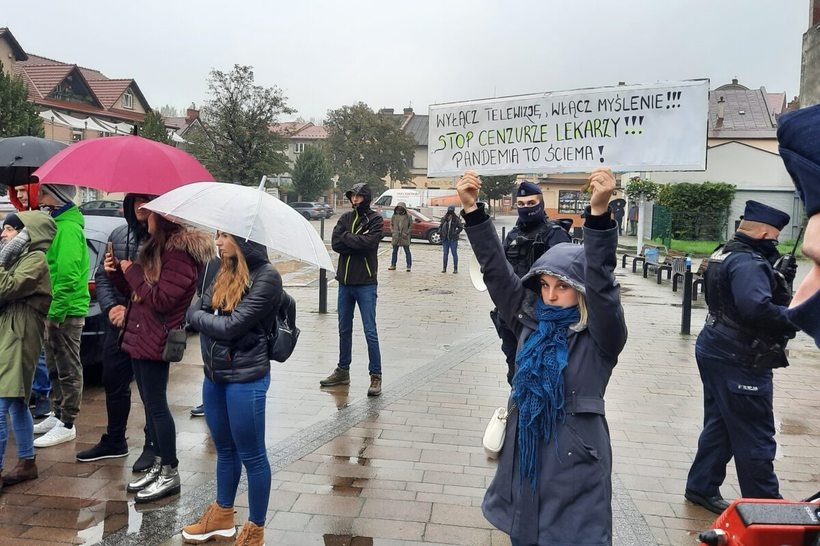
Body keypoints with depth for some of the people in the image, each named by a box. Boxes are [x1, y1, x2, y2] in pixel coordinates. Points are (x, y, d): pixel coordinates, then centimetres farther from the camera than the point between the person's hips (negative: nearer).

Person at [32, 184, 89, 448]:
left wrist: (55, 311, -21)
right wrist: (49, 309, 16)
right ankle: (57, 414, 31)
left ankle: (66, 424, 8)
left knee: (68, 370, 0)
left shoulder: (68, 228, -17)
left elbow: (68, 276, -23)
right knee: (55, 367, 19)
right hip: (54, 309, 10)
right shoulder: (56, 222, 14)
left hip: (65, 312, -10)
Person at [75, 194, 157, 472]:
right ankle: (114, 441, 34)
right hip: (117, 324, 6)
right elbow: (102, 276, 13)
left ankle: (152, 446, 19)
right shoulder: (118, 235, 9)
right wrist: (111, 307, -3)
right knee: (113, 382, 17)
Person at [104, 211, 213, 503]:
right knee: (151, 403, 15)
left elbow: (160, 300, -22)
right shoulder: (157, 247, 14)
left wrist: (132, 272, -13)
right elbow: (138, 291, 19)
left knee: (156, 405, -2)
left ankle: (170, 473, 10)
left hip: (155, 340, -10)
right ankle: (159, 465, 26)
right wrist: (117, 272, 5)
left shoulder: (180, 252, -17)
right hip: (140, 336, 10)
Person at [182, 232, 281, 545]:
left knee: (251, 455, 5)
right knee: (225, 450, 21)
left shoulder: (266, 277, -16)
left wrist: (199, 316, -5)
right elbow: (194, 312, 9)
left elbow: (231, 326, -19)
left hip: (245, 378, -7)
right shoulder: (225, 272, 8)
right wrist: (199, 314, -11)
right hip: (214, 375, 8)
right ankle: (222, 517, 39)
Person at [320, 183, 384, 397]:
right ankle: (342, 371, 27)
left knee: (370, 331, -4)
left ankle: (376, 376, 4)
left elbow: (369, 242, -19)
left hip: (365, 283, -5)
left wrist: (347, 237, -7)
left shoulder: (375, 219, -3)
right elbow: (335, 243, -3)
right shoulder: (345, 218, 9)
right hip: (345, 281, 5)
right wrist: (357, 242, -13)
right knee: (344, 329, 14)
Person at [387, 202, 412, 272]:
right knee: (395, 251, 11)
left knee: (407, 251, 1)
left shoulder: (408, 217, -3)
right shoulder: (394, 216, 5)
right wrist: (392, 231, 0)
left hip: (404, 237, -3)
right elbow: (391, 224, 13)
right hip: (396, 237, 3)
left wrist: (407, 233, -10)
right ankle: (393, 265, 20)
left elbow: (411, 225, 0)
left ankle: (409, 266, 5)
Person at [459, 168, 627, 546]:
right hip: (524, 455, 5)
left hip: (575, 464, -4)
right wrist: (472, 210, -10)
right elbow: (496, 270, -2)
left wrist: (599, 212, -38)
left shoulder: (600, 337, -10)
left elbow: (601, 284, -26)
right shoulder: (530, 321, 2)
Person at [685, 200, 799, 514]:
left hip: (717, 351, 10)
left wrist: (781, 282, 3)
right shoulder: (748, 263, -21)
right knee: (755, 437, 1)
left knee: (720, 425, 18)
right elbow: (757, 308, -34)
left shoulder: (727, 254, 12)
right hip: (740, 361, -10)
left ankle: (702, 488, 27)